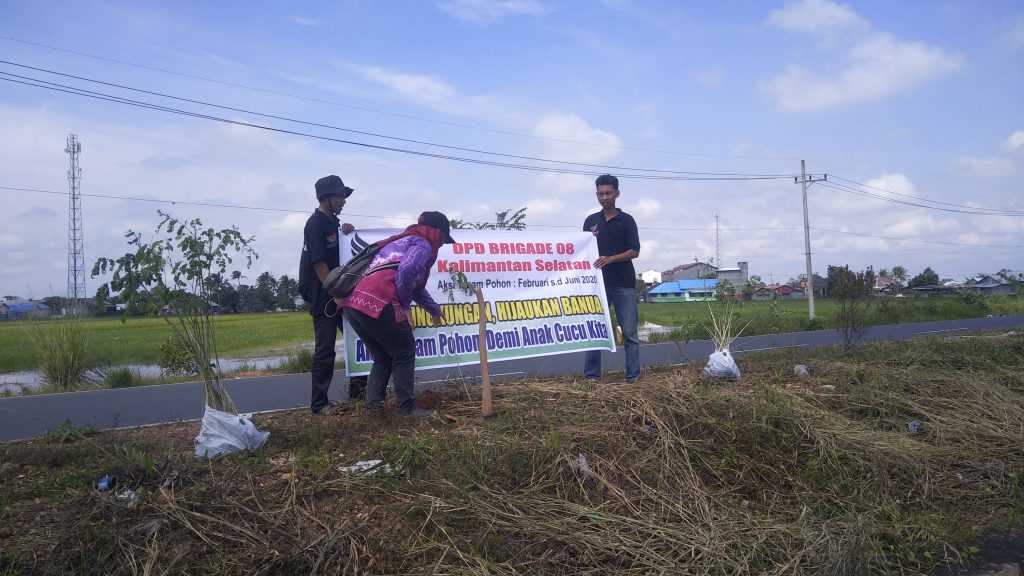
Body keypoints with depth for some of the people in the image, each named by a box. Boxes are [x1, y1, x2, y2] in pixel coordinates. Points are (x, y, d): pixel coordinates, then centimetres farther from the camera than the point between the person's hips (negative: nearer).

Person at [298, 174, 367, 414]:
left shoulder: (332, 221, 13)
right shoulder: (315, 224, -13)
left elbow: (340, 255, 23)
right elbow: (318, 263, -18)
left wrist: (348, 232, 4)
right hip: (323, 297, -9)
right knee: (325, 350, -4)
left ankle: (358, 390, 24)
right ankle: (319, 403, 4)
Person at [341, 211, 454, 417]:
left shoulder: (404, 241, 34)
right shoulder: (422, 244, 5)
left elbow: (415, 284, 45)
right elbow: (407, 271, -18)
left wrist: (434, 309, 56)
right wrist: (404, 304, -3)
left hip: (353, 302, 9)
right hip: (377, 302, -9)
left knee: (383, 356, 22)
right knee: (404, 352, 8)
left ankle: (372, 403, 17)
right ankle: (407, 408, 11)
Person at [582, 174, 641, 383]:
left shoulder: (626, 220, 2)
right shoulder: (591, 221, 11)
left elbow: (635, 251, -4)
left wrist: (610, 259, -16)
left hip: (624, 284, -2)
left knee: (629, 332, -1)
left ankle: (633, 375, 4)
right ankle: (592, 374, 8)